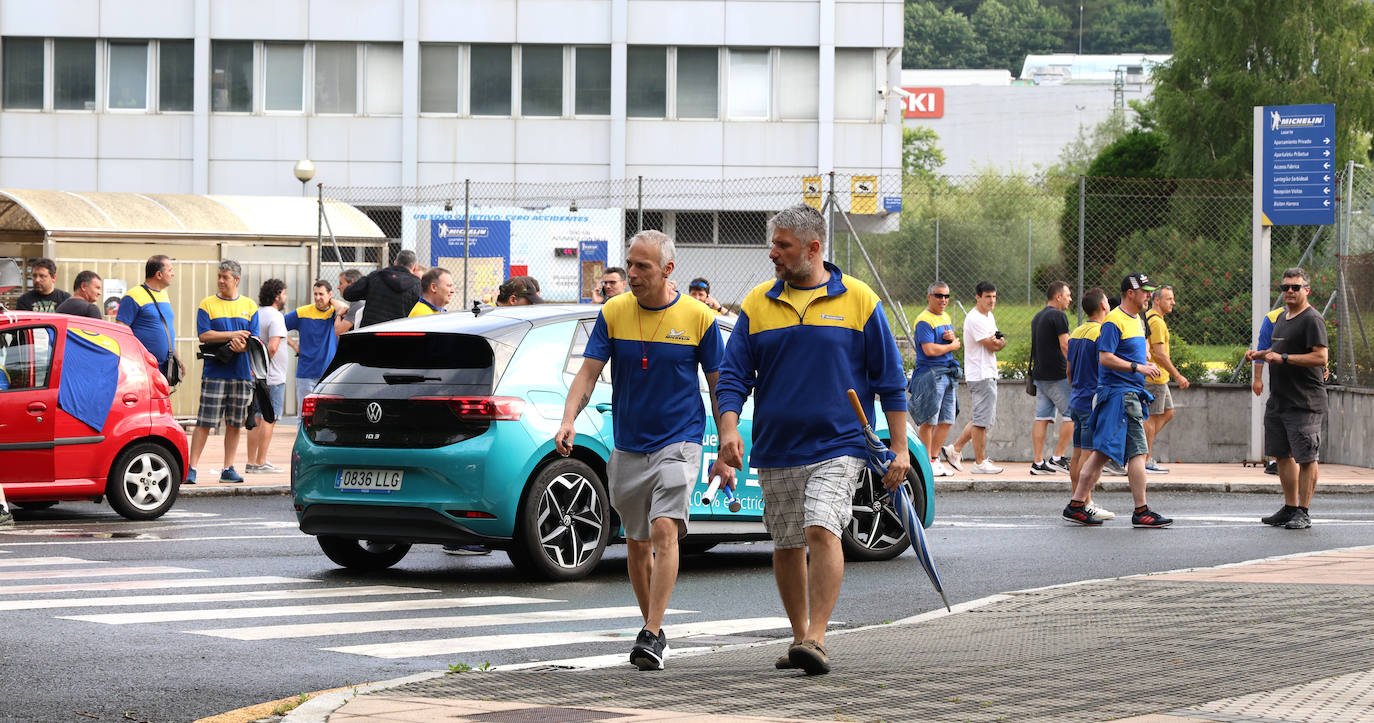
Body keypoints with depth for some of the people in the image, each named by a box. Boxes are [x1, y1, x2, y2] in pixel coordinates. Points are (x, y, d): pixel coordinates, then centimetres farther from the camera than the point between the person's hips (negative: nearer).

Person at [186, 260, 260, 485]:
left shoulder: (249, 306, 12)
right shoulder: (207, 304, 4)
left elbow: (254, 338, 7)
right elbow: (204, 335, -6)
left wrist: (242, 345, -15)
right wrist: (233, 335, -12)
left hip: (241, 373, 3)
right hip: (214, 372, -3)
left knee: (234, 424, 5)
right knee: (205, 422, -8)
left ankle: (228, 469, 11)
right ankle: (191, 468, -7)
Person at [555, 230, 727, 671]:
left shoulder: (699, 319, -4)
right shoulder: (612, 314, 1)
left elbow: (719, 387, 3)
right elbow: (587, 373, -3)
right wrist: (568, 419, -21)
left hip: (679, 442, -4)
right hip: (628, 448, 4)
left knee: (665, 530, -20)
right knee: (637, 543, 13)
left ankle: (651, 636, -23)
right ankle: (652, 628, 29)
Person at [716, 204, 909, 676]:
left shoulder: (858, 300, 0)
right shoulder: (757, 304, 7)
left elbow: (890, 379, 3)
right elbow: (734, 375, 6)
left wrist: (899, 448, -1)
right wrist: (729, 429, -12)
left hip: (838, 446, -4)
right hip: (776, 449, 4)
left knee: (821, 530, -21)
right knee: (787, 545, 9)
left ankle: (816, 638, -22)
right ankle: (800, 637, 24)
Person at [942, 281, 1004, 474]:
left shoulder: (989, 316, 17)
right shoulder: (974, 319, -16)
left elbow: (995, 343, 16)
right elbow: (992, 346, -17)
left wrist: (997, 341, -7)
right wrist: (1001, 341, 3)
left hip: (988, 374, 10)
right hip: (980, 376, -10)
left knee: (984, 419, 14)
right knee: (982, 419, -6)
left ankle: (955, 449, 17)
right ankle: (980, 462, -1)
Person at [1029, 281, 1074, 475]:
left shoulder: (1037, 317, 17)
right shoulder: (1058, 316, -11)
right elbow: (1065, 346, -16)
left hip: (1040, 375, 9)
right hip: (1057, 376, -9)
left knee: (1042, 417, 6)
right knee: (1071, 415, -1)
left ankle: (1038, 462, 3)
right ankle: (1058, 458, -3)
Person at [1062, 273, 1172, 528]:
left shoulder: (1137, 320, 19)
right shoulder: (1114, 321, -12)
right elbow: (1105, 358, -19)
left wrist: (1145, 363, 13)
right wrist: (1137, 368, -21)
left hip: (1131, 394, 10)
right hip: (1119, 393, -10)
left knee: (1102, 453, 10)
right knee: (1137, 452, -10)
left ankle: (1076, 506, 12)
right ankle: (1141, 512, -8)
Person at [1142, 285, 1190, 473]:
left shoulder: (1148, 317, 15)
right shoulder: (1156, 322, -17)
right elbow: (1160, 354, -22)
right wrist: (1178, 376, -18)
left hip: (1159, 377, 10)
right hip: (1155, 378, -10)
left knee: (1167, 413, 15)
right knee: (1153, 417, -5)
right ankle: (1146, 461, -1)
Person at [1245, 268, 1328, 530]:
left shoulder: (1312, 320, -11)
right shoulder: (1282, 317, 17)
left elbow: (1320, 358, -20)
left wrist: (1283, 358, -21)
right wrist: (1261, 354, 11)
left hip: (1304, 403, -9)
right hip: (1278, 399, 9)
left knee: (1305, 457, -5)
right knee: (1283, 455, 13)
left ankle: (1303, 512, -1)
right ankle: (1290, 507, 21)